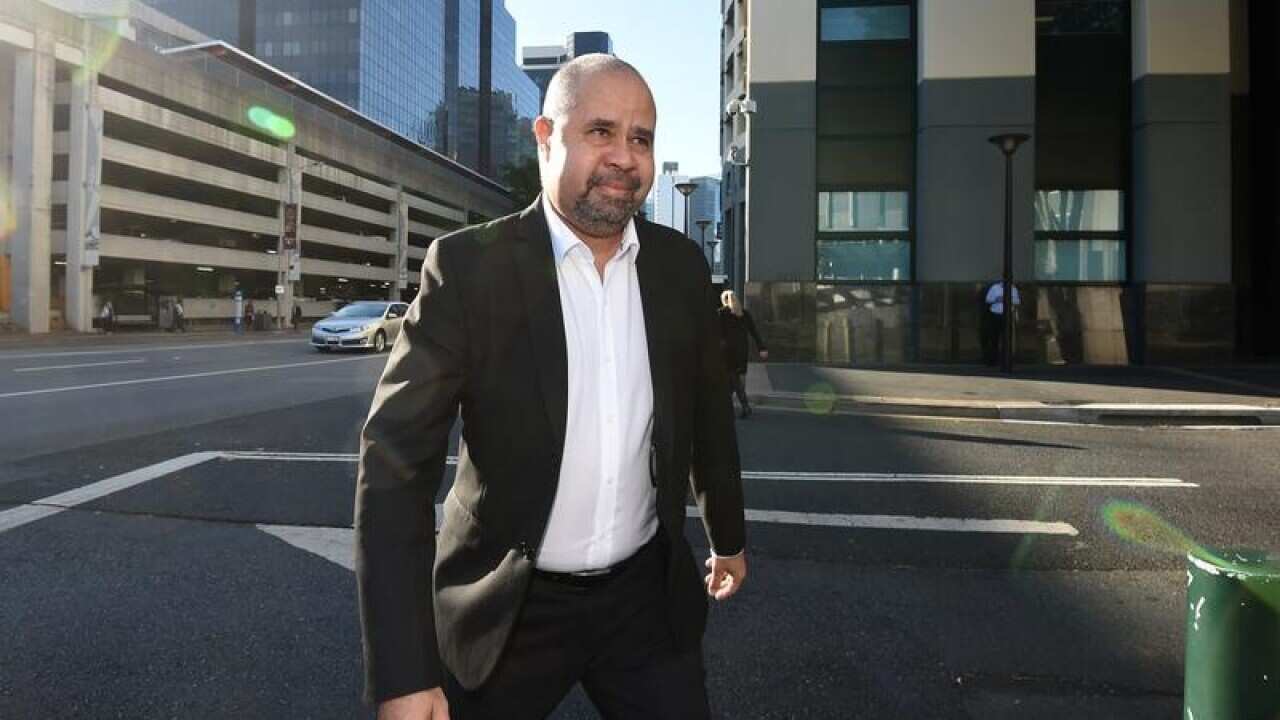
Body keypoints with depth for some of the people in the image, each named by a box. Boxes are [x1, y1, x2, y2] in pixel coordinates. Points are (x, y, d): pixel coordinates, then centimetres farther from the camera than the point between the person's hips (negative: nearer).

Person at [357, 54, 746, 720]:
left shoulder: (680, 265, -2)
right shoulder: (469, 266, -14)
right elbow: (396, 462, -16)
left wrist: (729, 537, 21)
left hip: (647, 595, 3)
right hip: (509, 608, -2)